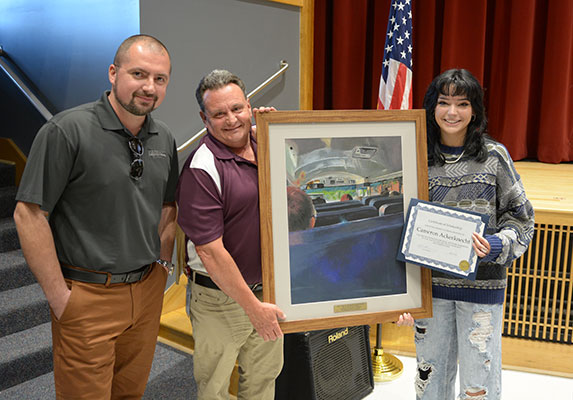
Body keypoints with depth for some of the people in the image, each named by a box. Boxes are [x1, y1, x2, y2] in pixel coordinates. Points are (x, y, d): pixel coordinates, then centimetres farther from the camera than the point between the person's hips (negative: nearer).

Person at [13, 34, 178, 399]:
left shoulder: (165, 139, 4)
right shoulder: (67, 131, -16)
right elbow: (29, 215, -16)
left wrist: (162, 264, 9)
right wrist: (59, 298, -14)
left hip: (148, 290, 6)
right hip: (88, 294, -5)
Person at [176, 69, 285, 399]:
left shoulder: (266, 144, 0)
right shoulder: (201, 170, -21)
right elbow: (210, 251, -22)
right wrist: (253, 306, -17)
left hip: (269, 288, 6)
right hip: (221, 297, -6)